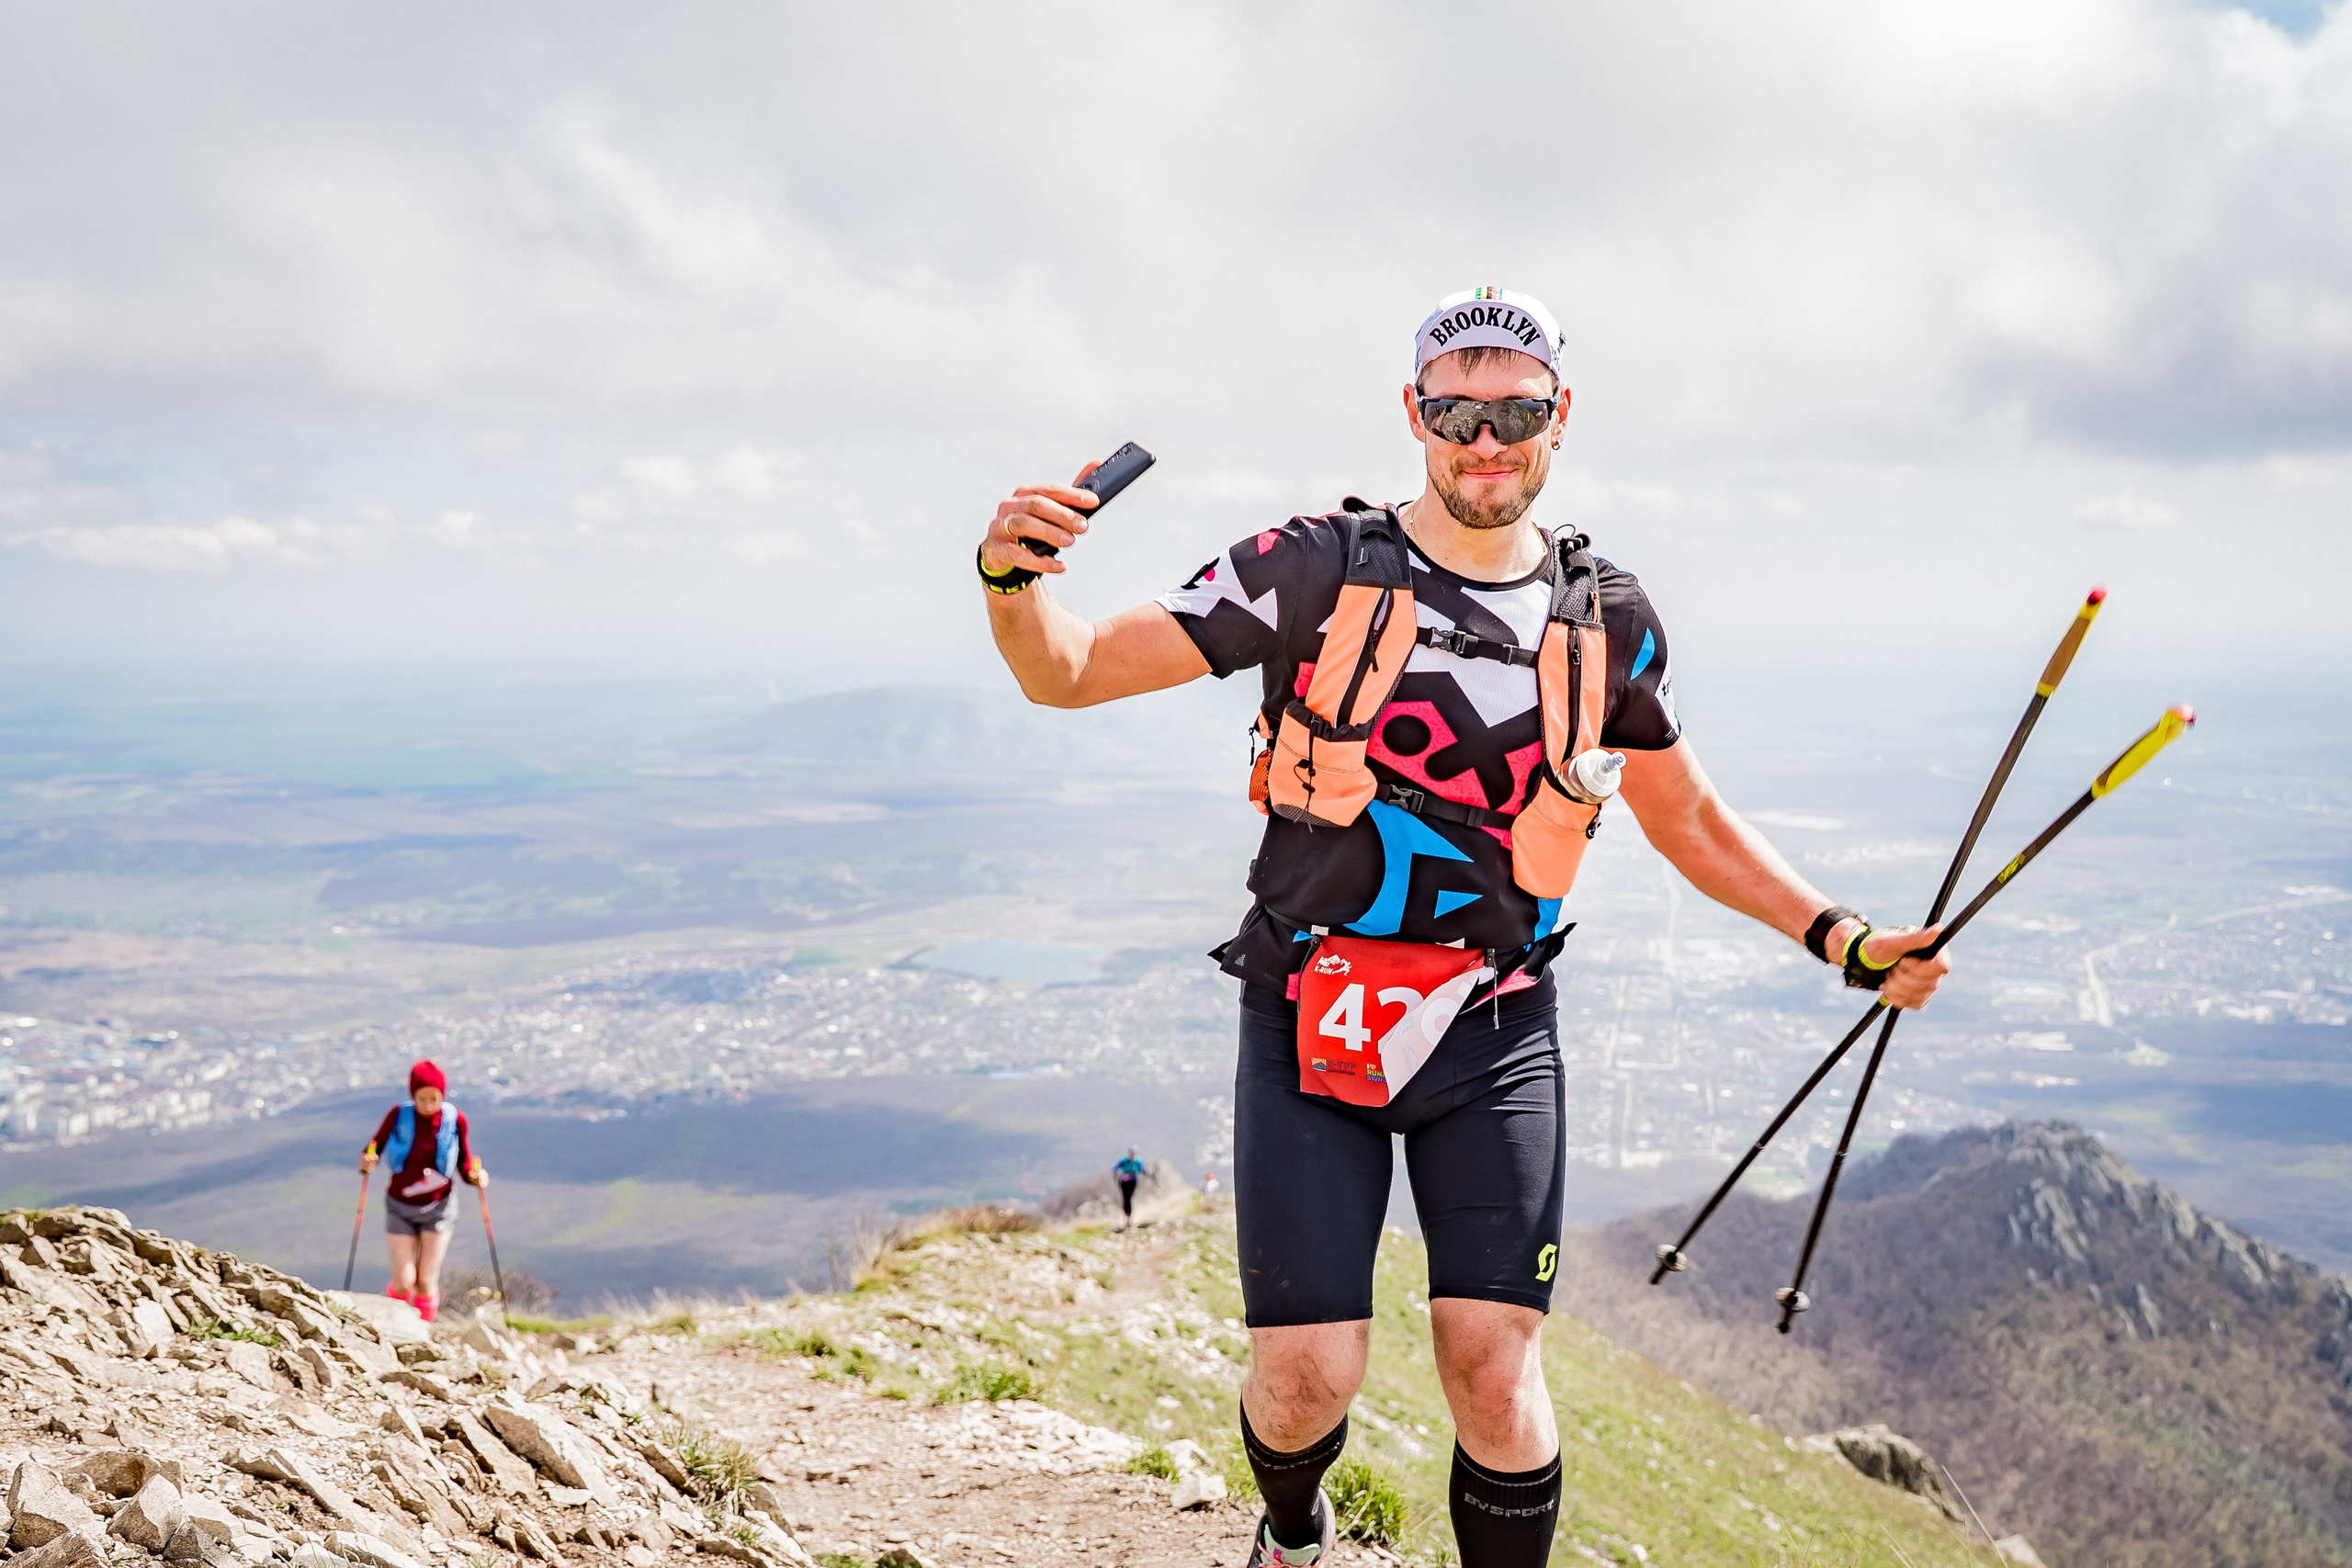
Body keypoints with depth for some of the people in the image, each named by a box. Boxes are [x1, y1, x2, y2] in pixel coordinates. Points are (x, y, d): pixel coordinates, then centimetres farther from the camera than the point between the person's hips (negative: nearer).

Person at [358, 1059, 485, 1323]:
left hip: (438, 1207, 0)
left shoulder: (455, 1120, -11)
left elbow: (464, 1165, -3)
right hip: (401, 1208, 0)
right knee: (403, 1282, -3)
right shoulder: (399, 1115, -12)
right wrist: (366, 1162, -29)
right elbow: (373, 1149, -8)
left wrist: (475, 1176, -24)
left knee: (427, 1282, -2)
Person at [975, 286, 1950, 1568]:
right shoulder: (1315, 568, -6)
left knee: (1493, 1365, -8)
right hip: (1310, 1021, -2)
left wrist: (1841, 939, 7)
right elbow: (1069, 672, -8)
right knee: (1307, 1378, -3)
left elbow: (1688, 819, 17)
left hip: (1494, 1035, 2)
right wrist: (1013, 579, -29)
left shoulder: (1608, 619, 4)